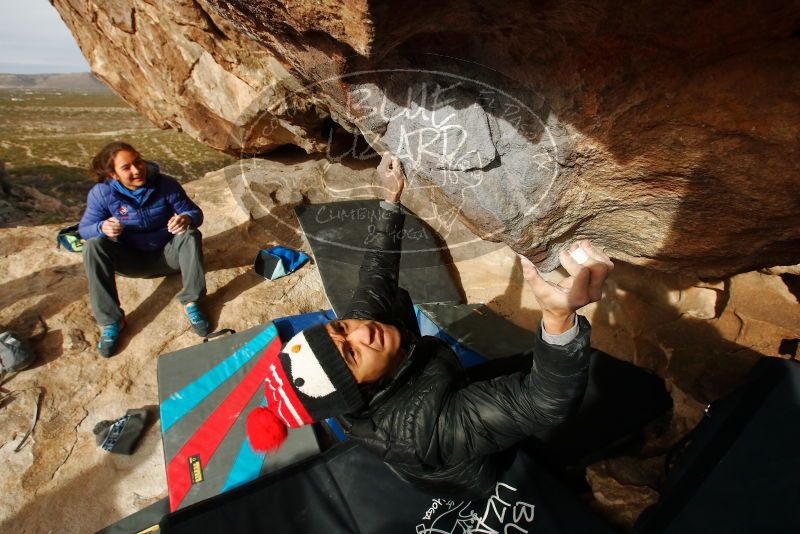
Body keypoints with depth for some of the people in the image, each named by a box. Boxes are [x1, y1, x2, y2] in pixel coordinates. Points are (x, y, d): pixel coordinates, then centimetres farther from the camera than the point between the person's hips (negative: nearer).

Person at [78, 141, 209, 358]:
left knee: (191, 235, -28)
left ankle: (191, 303, -28)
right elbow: (85, 229, -8)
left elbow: (195, 212, -11)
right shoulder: (101, 193, -13)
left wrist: (187, 219, -37)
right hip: (130, 259, 1)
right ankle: (110, 320, -24)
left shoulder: (165, 185, -15)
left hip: (166, 255, 0)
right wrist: (102, 228, -33)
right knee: (92, 247, -26)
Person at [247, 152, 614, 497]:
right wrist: (560, 318, -69)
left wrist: (392, 197, -7)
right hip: (487, 475, -5)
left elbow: (377, 269, -10)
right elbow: (545, 402, -51)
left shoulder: (361, 318, -27)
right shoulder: (416, 426, -47)